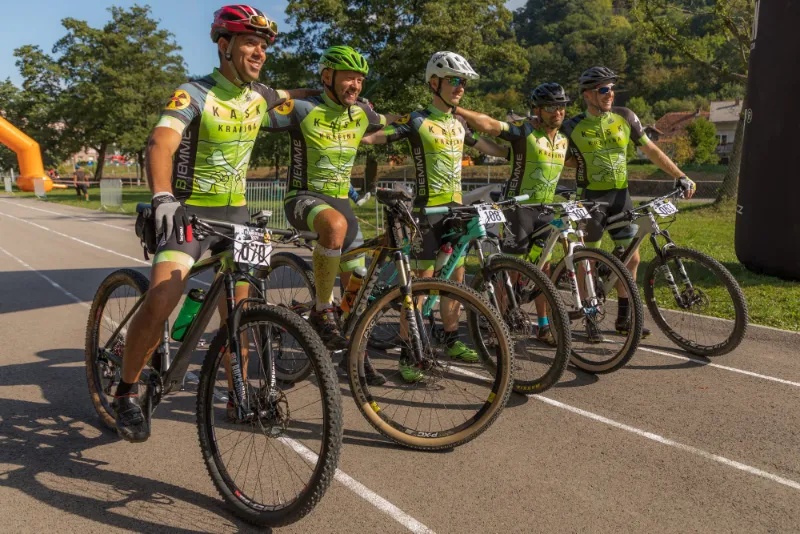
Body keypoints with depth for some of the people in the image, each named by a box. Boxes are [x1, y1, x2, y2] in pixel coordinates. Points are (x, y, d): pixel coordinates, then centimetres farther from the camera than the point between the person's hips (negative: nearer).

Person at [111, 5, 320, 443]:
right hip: (189, 210, -5)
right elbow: (160, 143, -32)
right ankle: (127, 392, 3)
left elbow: (292, 96, 29)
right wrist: (162, 196, -49)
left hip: (235, 213, 5)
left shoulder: (260, 96, 4)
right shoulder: (194, 95, -15)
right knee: (159, 304, -19)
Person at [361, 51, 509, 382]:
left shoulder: (458, 123, 14)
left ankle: (452, 341, 26)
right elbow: (374, 137, -16)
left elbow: (484, 146, 30)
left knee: (455, 276, 12)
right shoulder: (418, 121, -8)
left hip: (455, 207, 7)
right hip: (428, 209, -7)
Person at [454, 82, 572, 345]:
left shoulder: (564, 139, 10)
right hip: (519, 206, -6)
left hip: (546, 210, 6)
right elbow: (488, 124, -24)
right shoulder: (524, 131, -12)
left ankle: (544, 325, 17)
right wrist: (454, 109, -34)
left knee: (543, 269, 9)